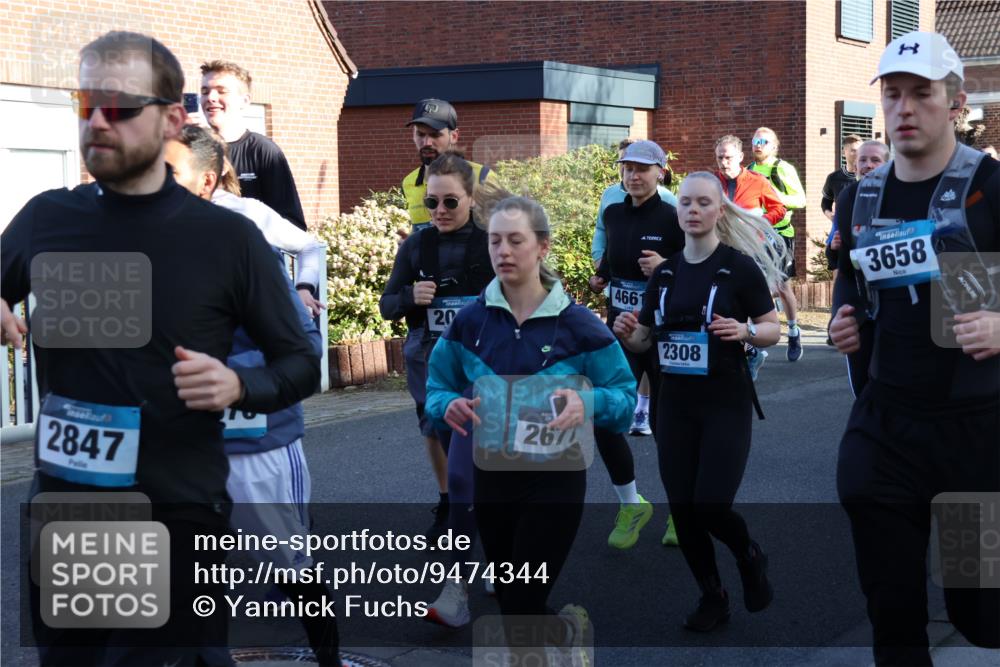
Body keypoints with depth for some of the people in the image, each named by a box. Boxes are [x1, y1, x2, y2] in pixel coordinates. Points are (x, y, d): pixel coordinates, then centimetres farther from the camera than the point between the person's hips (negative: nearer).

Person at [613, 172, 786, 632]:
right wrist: (627, 333, -10)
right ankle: (712, 598, 24)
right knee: (681, 509, 5)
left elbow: (773, 330, -3)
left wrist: (745, 330, -24)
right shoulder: (664, 273, 7)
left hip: (727, 404, -5)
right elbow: (643, 341, 12)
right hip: (675, 404, 5)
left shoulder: (740, 266, -7)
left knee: (711, 505, -10)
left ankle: (750, 557, 24)